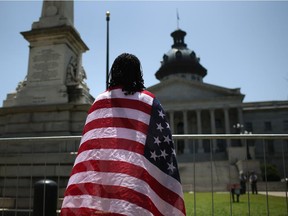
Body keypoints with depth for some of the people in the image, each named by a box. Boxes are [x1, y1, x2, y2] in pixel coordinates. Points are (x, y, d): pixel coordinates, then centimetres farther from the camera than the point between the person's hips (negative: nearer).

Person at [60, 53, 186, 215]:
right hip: (135, 179, -2)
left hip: (99, 175, 3)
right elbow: (163, 144, 2)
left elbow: (89, 144, 11)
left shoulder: (100, 101, 12)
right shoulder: (149, 102, 6)